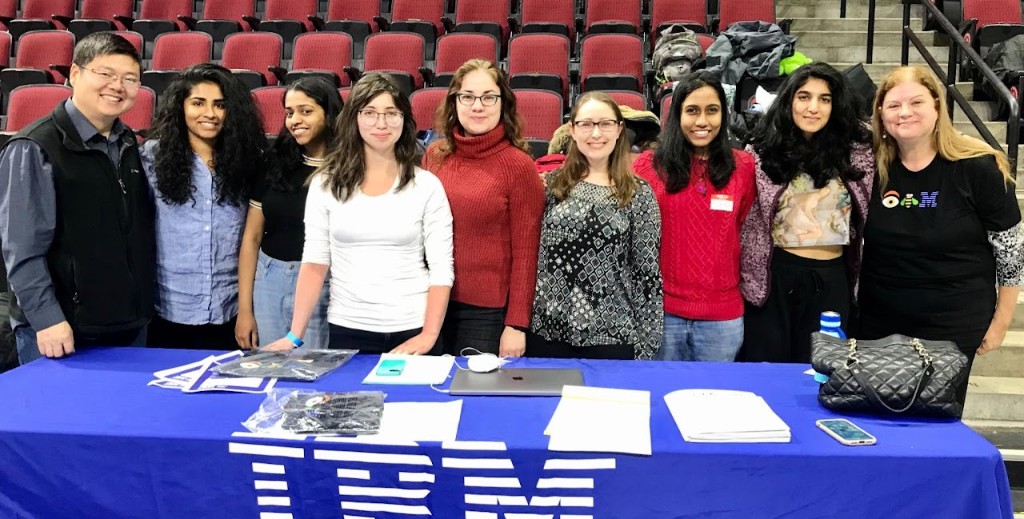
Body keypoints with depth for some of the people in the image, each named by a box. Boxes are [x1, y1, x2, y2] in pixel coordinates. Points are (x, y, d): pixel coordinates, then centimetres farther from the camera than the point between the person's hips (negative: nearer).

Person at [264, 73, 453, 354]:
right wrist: (295, 336, -6)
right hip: (347, 330, 1)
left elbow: (442, 269, -4)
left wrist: (429, 335, -12)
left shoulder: (427, 186, -2)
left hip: (412, 331, -1)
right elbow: (315, 262, 1)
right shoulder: (325, 183, 2)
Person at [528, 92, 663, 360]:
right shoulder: (552, 183, 4)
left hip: (612, 337, -1)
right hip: (547, 331, 2)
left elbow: (648, 273, -1)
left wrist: (646, 347, -3)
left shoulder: (639, 193, -2)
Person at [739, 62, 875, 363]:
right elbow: (745, 222, 0)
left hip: (832, 279, 2)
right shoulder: (763, 152, -2)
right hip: (774, 276, -1)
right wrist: (746, 280, -2)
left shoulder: (857, 150, 1)